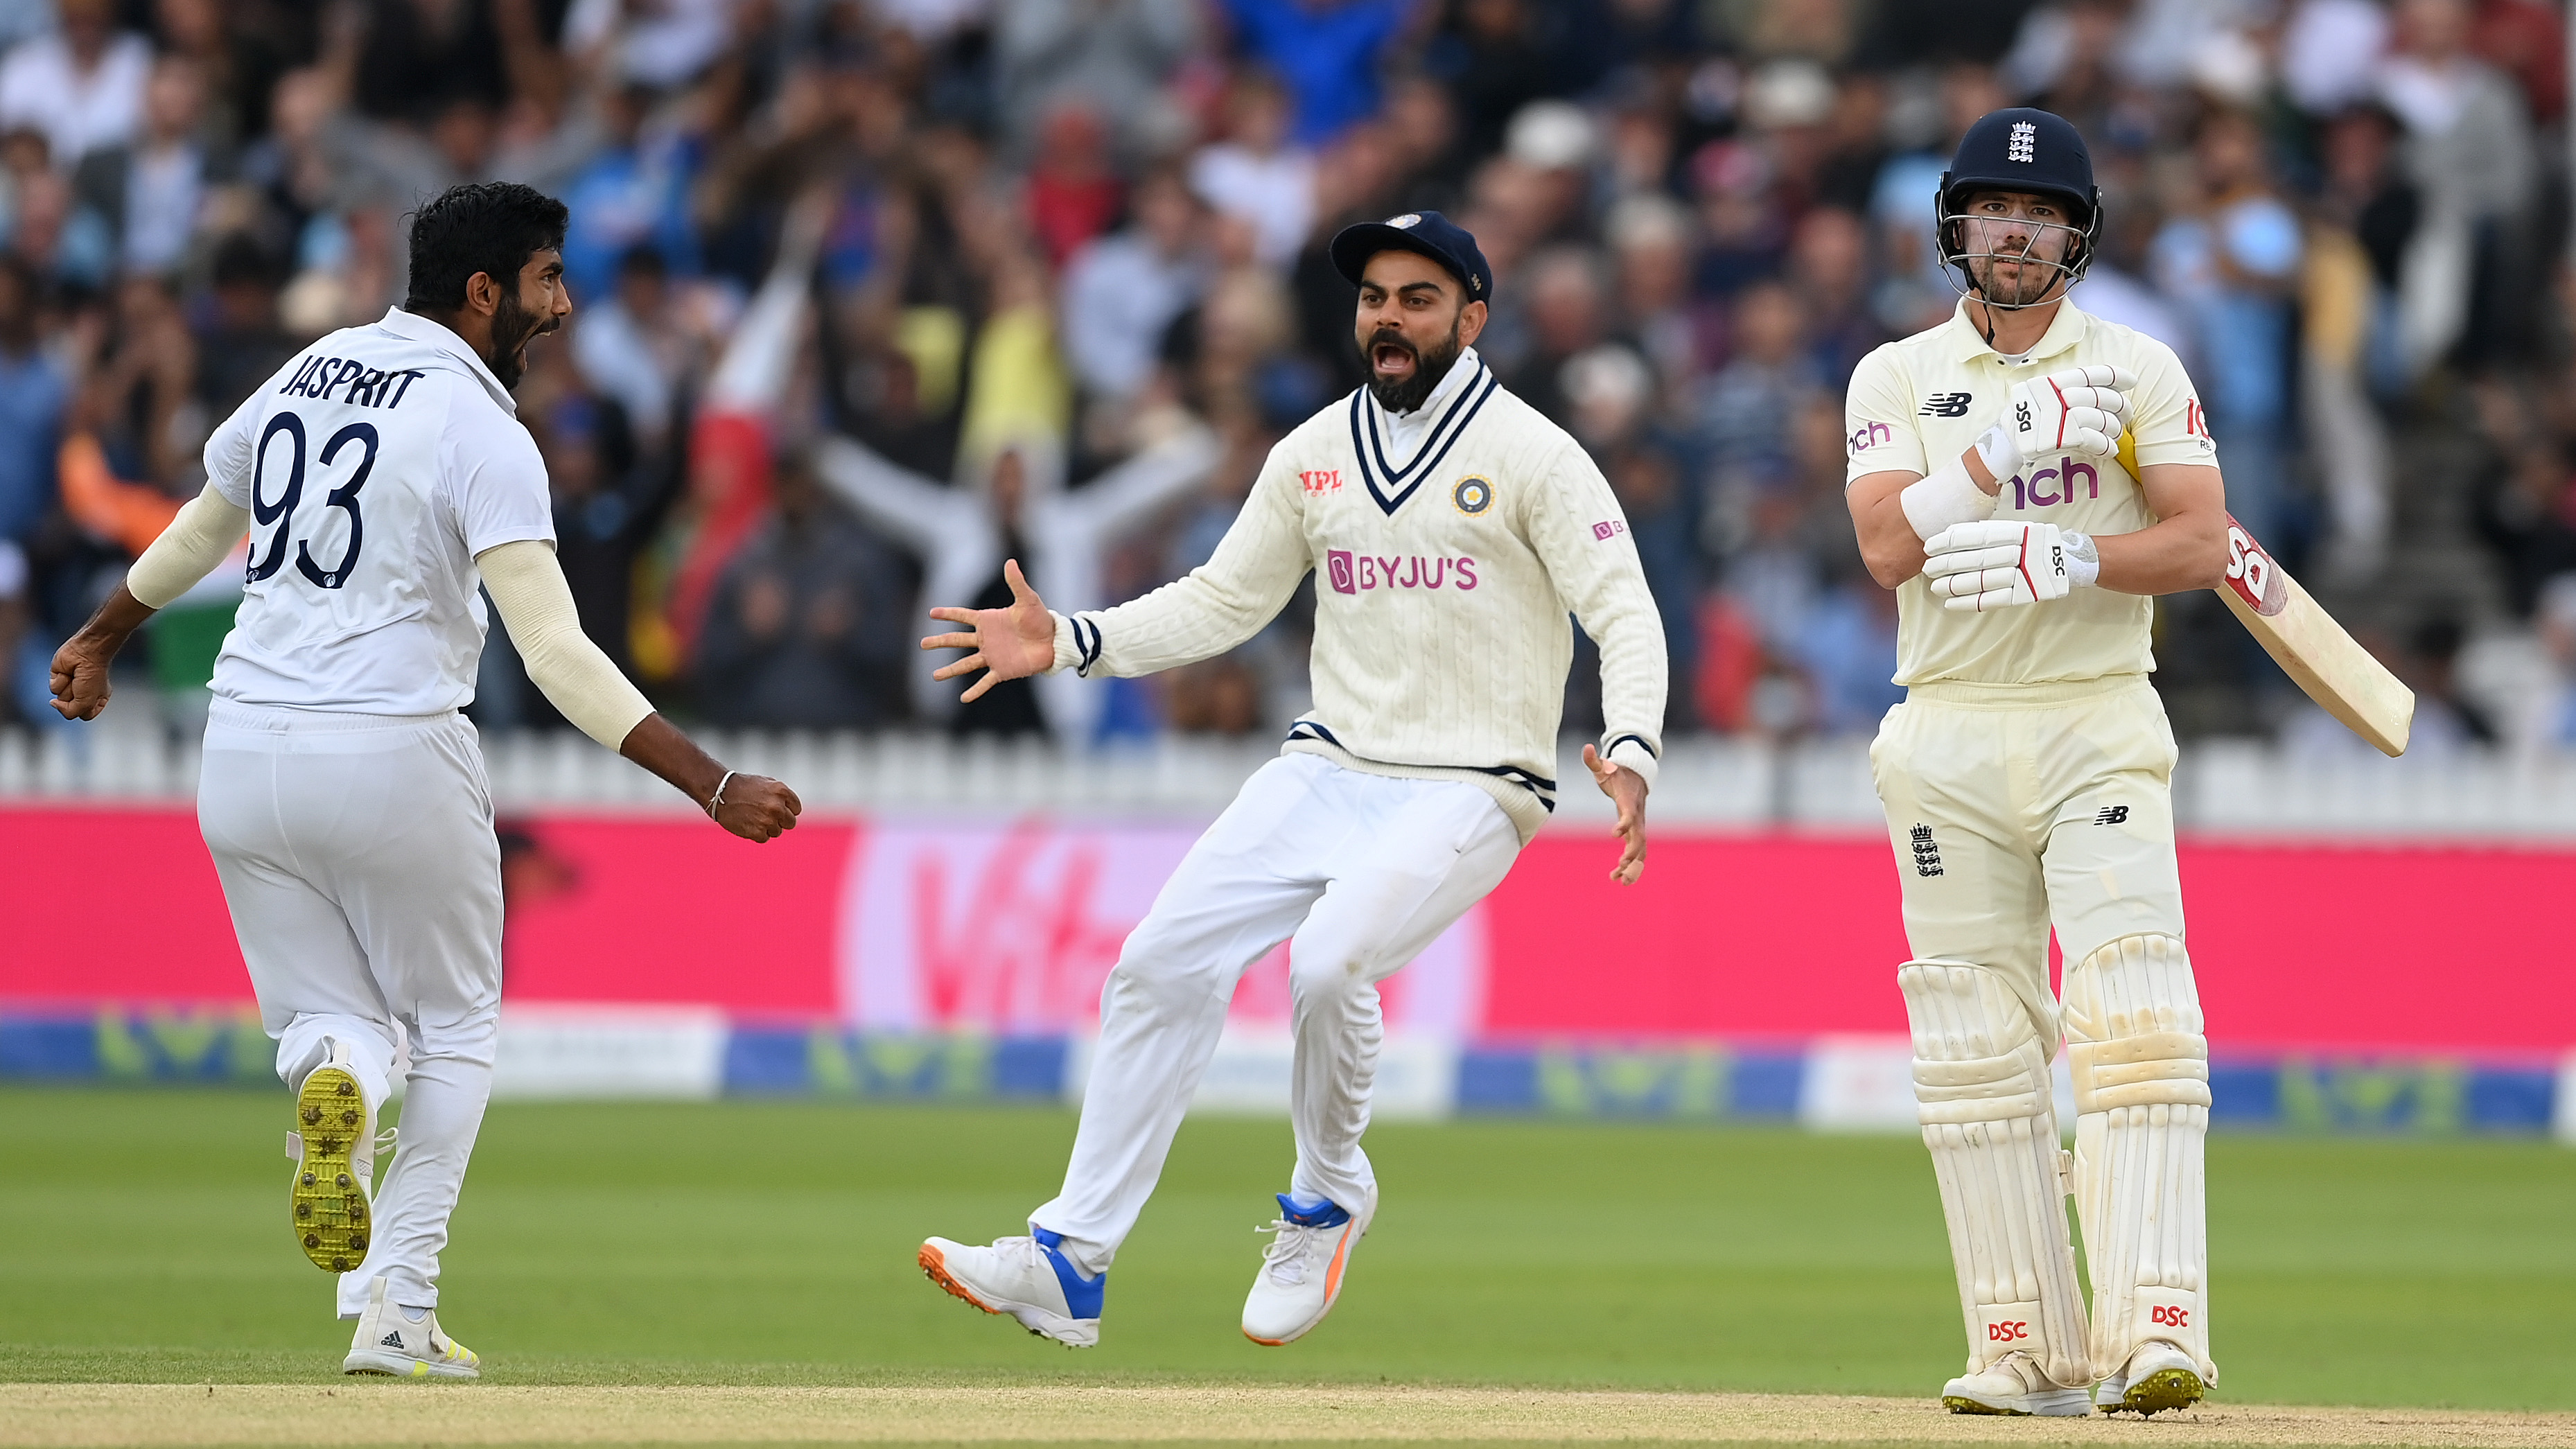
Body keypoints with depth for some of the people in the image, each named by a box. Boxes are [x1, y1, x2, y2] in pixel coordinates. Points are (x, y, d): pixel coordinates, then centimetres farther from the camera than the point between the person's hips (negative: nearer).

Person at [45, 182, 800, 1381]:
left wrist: (102, 637, 43)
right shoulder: (481, 430, -12)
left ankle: (332, 1074, -22)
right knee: (453, 1027, 15)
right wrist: (715, 787, -21)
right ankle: (396, 1311, 5)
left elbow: (201, 529, 25)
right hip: (392, 756, -5)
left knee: (328, 1017, 16)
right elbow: (554, 652, -20)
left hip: (243, 754, 5)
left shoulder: (309, 372, 8)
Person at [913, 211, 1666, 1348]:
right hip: (1326, 772, 6)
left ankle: (1327, 1201, -1)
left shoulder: (1530, 455, -7)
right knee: (1162, 962, -9)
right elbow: (1220, 601, 15)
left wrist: (1631, 755, -30)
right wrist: (1069, 644, 1)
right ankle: (1070, 1262, -6)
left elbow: (1625, 615, -13)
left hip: (1468, 792, -6)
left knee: (1328, 960, -30)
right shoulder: (1315, 454, 10)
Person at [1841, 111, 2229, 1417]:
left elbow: (2203, 543, -3)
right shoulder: (1895, 379, 8)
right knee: (1973, 1052, 0)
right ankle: (2027, 1351, 4)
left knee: (2135, 1026, -15)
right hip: (1950, 739, 2)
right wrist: (2014, 444, -17)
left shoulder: (2138, 369, 7)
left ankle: (2152, 1334, -21)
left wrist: (2069, 557, -18)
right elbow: (1887, 545, -8)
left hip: (2100, 730, -2)